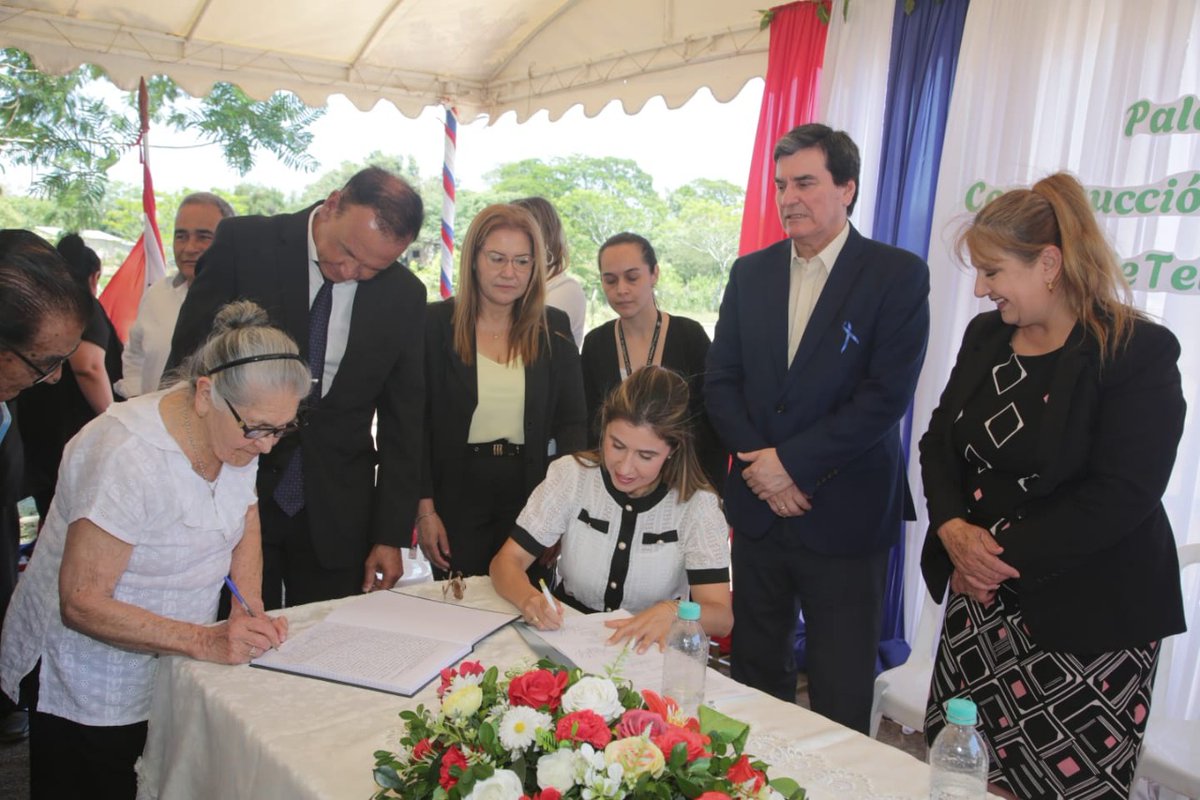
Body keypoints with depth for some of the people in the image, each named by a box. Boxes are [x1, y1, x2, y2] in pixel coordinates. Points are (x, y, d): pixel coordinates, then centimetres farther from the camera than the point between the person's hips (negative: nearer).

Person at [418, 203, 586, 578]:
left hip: (531, 497, 2)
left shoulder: (554, 329, 4)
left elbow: (571, 421, 3)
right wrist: (425, 508, -8)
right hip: (457, 499, -2)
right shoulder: (435, 324, -3)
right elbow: (416, 421, -3)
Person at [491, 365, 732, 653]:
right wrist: (528, 597, -29)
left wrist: (671, 612, -36)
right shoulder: (571, 475, -8)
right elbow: (507, 560, -6)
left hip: (649, 650, 0)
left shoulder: (697, 504, -11)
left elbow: (721, 616, -14)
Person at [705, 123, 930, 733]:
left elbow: (886, 395, -14)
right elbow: (720, 381, 5)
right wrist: (758, 461, -9)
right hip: (758, 507, 5)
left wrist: (792, 461, -15)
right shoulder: (750, 272, 9)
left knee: (841, 694, 7)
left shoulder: (898, 275, -6)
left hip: (845, 516, -4)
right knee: (756, 673, 17)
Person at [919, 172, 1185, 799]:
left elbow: (1119, 499, -17)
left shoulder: (1138, 352, -11)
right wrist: (953, 528, -8)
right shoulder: (985, 336, 9)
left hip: (1084, 618, -5)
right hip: (979, 597, 6)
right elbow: (939, 442, 10)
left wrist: (1002, 559, -16)